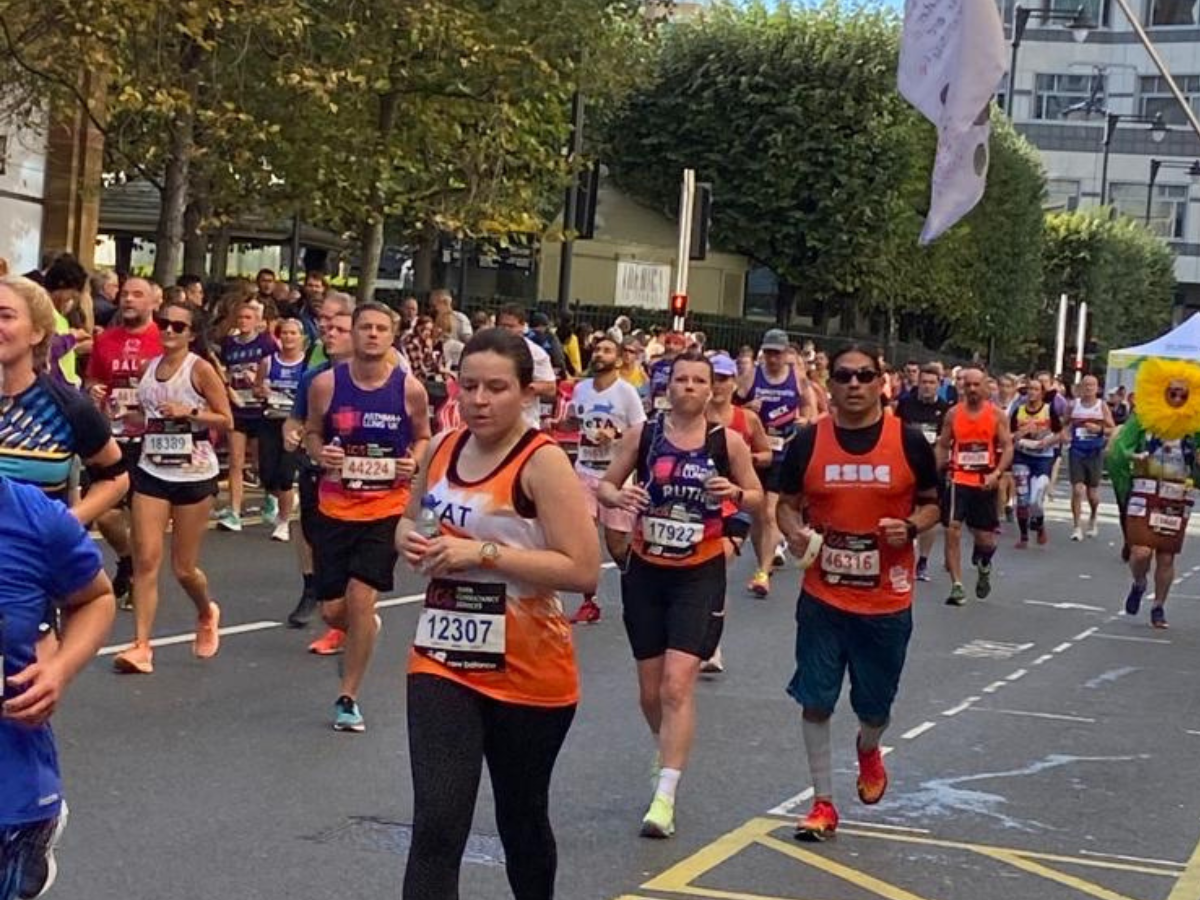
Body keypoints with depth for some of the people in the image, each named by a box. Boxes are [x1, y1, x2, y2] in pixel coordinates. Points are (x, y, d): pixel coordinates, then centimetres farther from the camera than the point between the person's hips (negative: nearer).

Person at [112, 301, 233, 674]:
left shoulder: (200, 369, -8)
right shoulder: (150, 366, 8)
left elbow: (226, 421, -9)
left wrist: (189, 412, -21)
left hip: (194, 475, -4)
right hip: (152, 472, 4)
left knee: (184, 568, 6)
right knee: (146, 559, -7)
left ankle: (207, 614, 37)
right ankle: (141, 647, -6)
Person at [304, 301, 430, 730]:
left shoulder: (410, 389, -6)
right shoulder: (326, 384, -5)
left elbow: (423, 437, 10)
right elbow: (311, 432, 9)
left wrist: (414, 462, -10)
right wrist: (319, 452, -12)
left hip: (387, 508, -2)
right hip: (335, 506, 2)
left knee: (361, 599, -12)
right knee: (333, 610, 5)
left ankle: (348, 697, 4)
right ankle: (363, 629, 44)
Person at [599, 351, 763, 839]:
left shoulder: (727, 442, -5)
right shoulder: (643, 433, -2)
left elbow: (758, 499, 4)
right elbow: (604, 485, 4)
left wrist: (736, 493, -18)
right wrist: (619, 496, -19)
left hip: (699, 576, -2)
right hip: (646, 571, 3)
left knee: (677, 684, -15)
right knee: (650, 691, 12)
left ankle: (664, 797, -14)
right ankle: (668, 753, 42)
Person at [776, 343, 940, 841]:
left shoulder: (909, 441, -5)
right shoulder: (808, 441, -3)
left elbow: (931, 504, 6)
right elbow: (787, 503, 8)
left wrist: (911, 527, -16)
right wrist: (794, 531, -14)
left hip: (887, 602, 0)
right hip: (822, 598, 0)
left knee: (874, 705, 12)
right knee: (815, 700, 0)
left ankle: (868, 750, 48)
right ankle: (823, 803, 16)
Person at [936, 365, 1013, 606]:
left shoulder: (997, 415, 0)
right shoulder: (953, 414, 3)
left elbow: (1007, 448, -4)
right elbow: (942, 446, 8)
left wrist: (996, 473, -19)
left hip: (985, 484, 0)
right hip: (958, 480, 0)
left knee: (986, 539, 7)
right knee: (952, 530, -13)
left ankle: (983, 566, 42)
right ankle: (957, 586, -8)